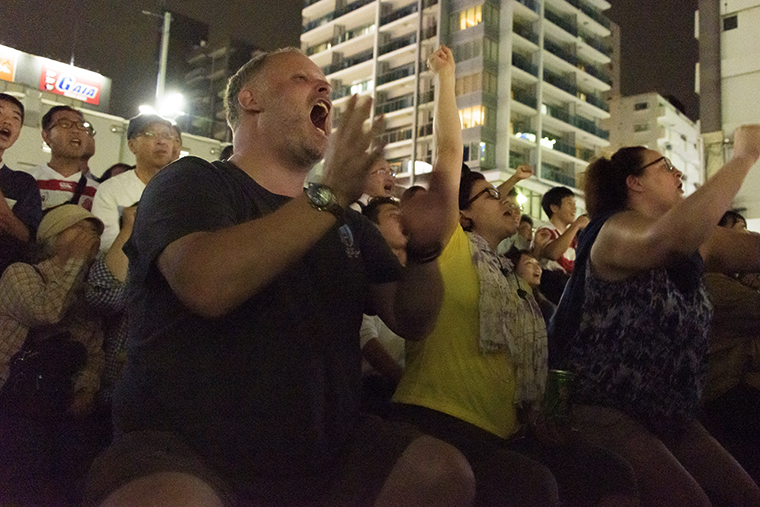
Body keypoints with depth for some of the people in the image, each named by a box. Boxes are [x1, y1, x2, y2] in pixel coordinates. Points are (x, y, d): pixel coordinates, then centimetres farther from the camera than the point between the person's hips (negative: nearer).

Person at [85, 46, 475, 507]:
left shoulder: (347, 224, 13)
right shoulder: (190, 183, -2)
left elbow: (411, 321, 7)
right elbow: (204, 285, -23)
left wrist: (425, 249, -13)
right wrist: (329, 196, -25)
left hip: (325, 453, 6)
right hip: (186, 450, -5)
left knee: (444, 470, -11)